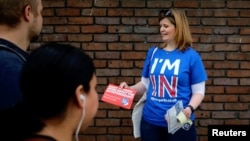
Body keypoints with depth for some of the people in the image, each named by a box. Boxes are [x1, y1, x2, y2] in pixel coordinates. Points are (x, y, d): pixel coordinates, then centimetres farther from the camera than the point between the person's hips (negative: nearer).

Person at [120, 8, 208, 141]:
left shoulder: (191, 56, -5)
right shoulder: (153, 52, 5)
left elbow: (198, 91, -4)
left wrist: (189, 109, -22)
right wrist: (129, 88, -6)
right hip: (150, 121, 3)